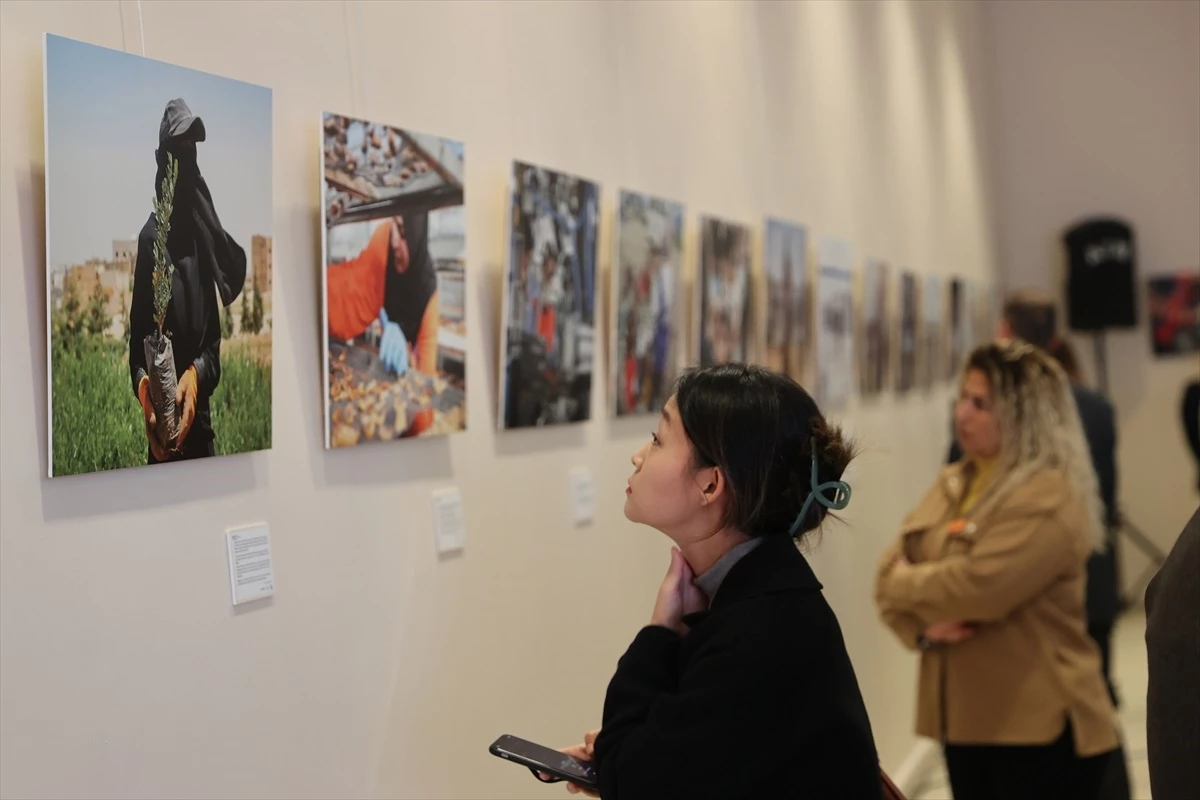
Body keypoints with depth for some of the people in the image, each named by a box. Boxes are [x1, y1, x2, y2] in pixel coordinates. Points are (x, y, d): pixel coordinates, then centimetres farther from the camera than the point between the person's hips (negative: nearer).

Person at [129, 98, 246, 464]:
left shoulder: (204, 235, 9)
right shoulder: (150, 238, -6)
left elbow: (214, 341, 8)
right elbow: (137, 339, -6)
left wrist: (195, 378, -12)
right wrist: (144, 391, -25)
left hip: (201, 419, 5)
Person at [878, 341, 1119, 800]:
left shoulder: (1047, 498, -14)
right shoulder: (951, 486, 12)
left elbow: (979, 589, -24)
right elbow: (893, 572, 9)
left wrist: (903, 582, -6)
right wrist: (922, 628, -11)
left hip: (1040, 727, -7)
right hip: (965, 720, 8)